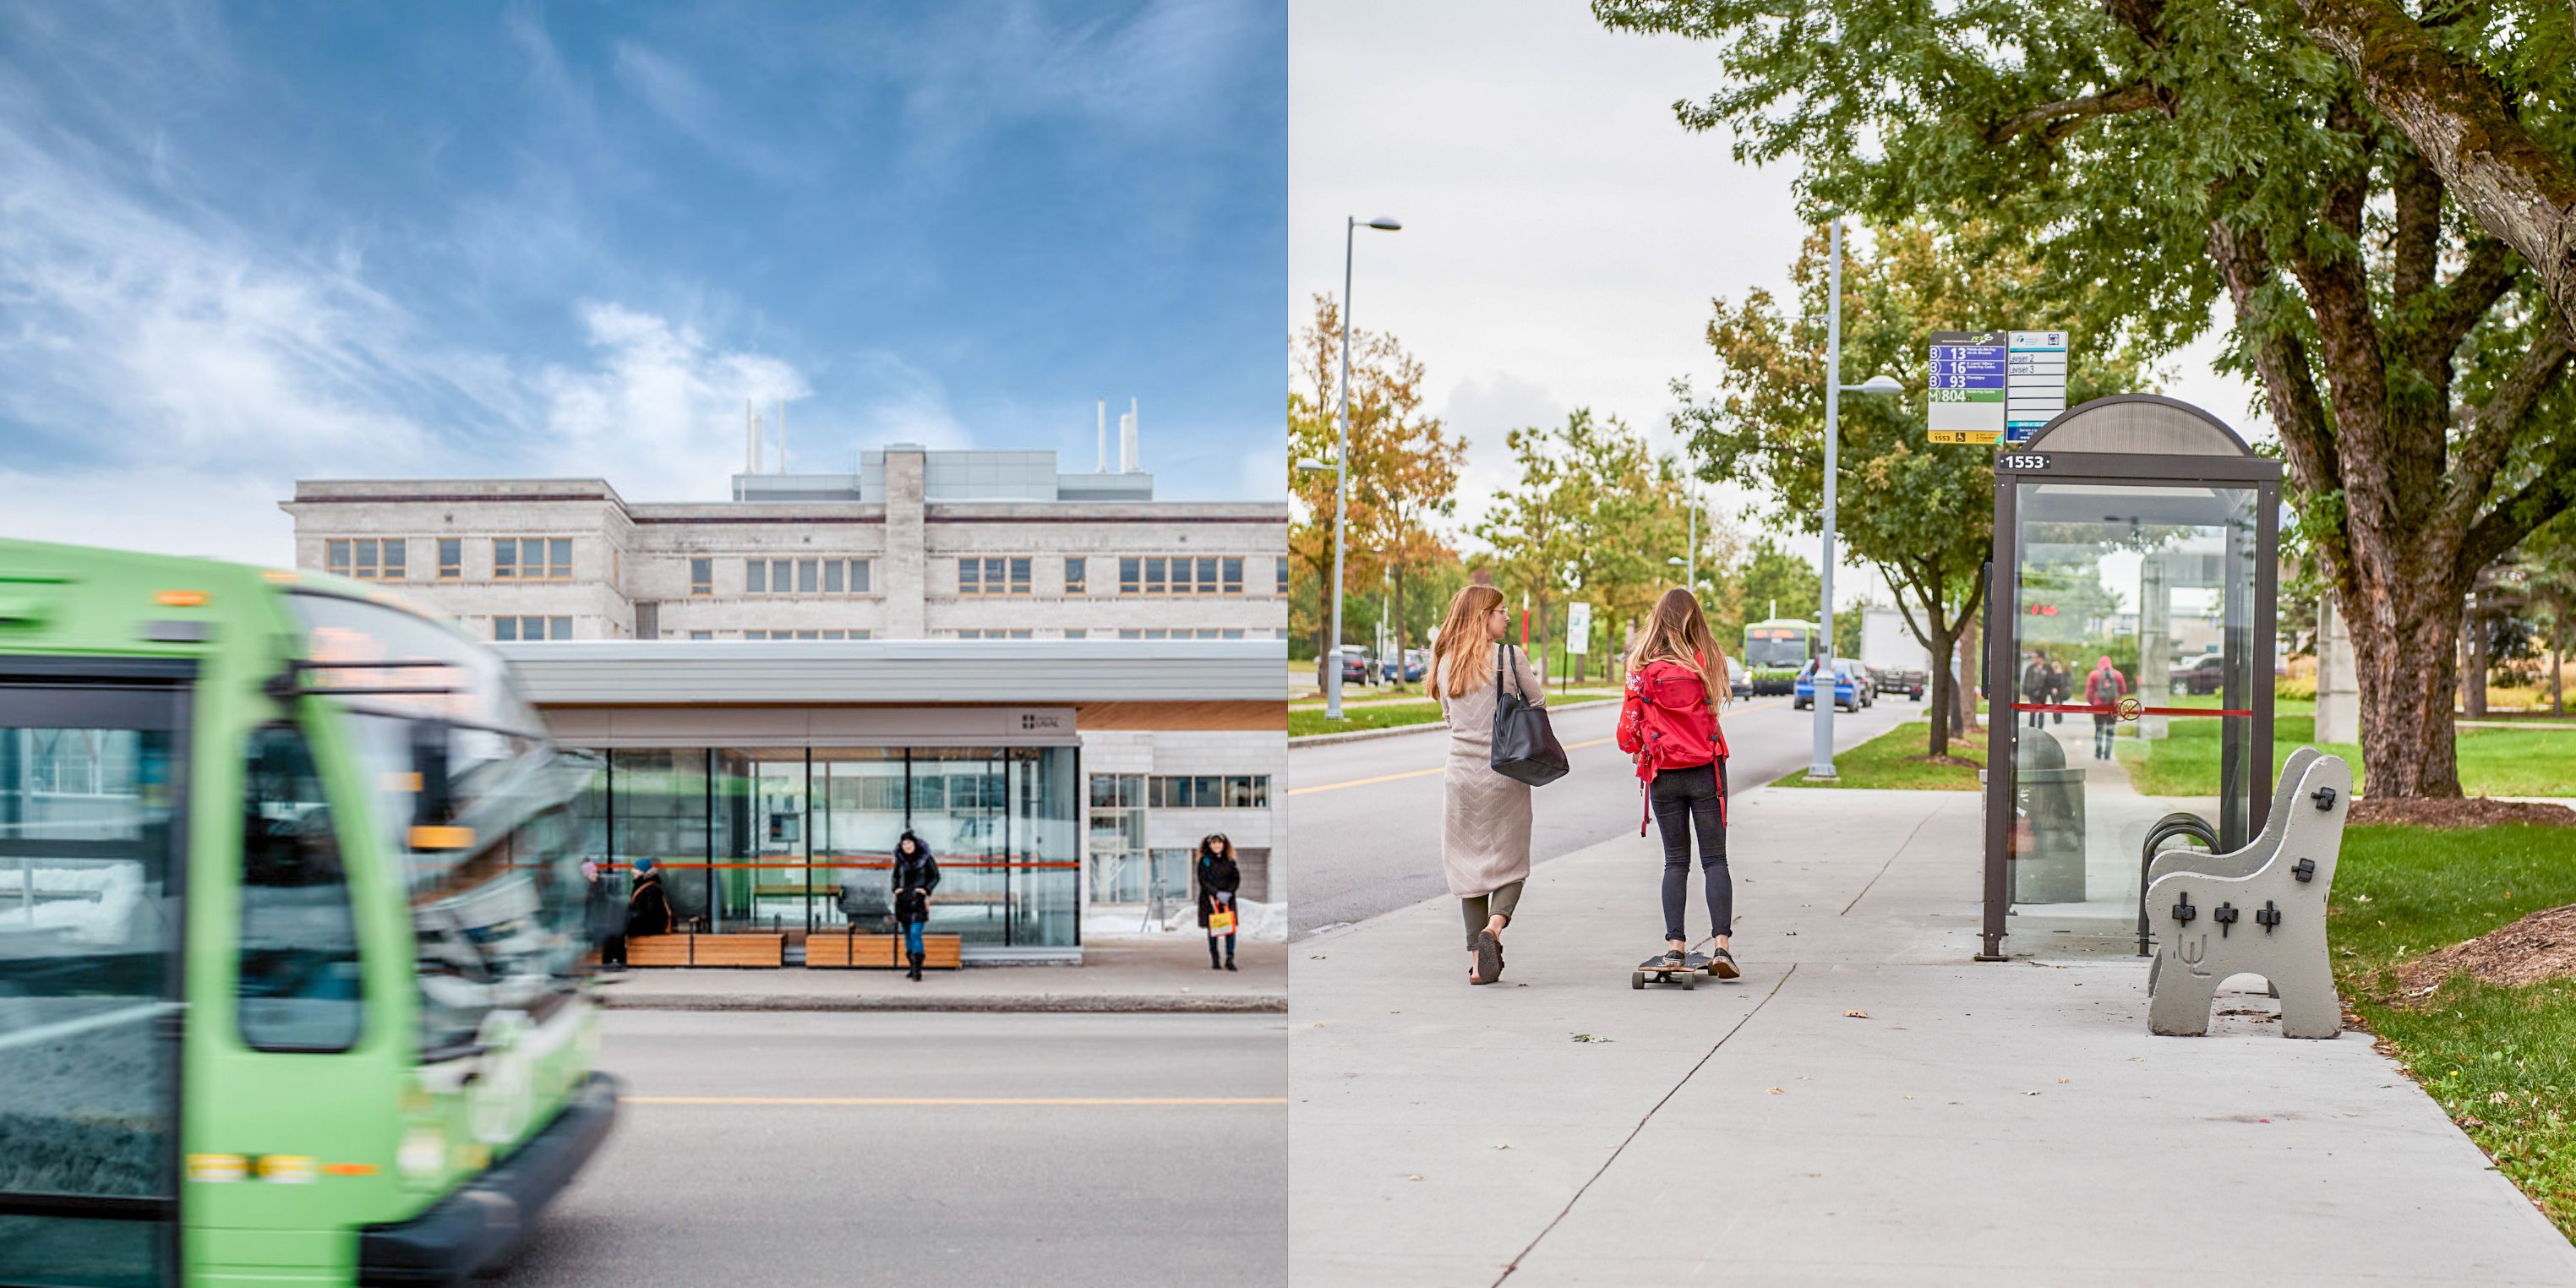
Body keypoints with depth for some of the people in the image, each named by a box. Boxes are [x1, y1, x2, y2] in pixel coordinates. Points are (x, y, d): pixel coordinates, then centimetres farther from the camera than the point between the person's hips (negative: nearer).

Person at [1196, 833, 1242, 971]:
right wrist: (1217, 894, -17)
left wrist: (1228, 893, -10)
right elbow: (1203, 881, -7)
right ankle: (1214, 960, 8)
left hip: (1228, 899, 2)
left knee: (1231, 928, -8)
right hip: (1210, 899, -2)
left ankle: (1230, 959, -7)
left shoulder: (1229, 860, 8)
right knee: (1213, 929, 1)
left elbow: (1236, 879, 6)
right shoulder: (1205, 861, -1)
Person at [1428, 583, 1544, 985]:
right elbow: (1539, 704, 2)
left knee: (1469, 867, 9)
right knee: (1510, 865, 8)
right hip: (1506, 774, -3)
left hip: (1461, 776, 3)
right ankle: (1492, 928, -18)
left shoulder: (1445, 664, 5)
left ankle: (1479, 961, 5)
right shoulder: (1510, 657, -6)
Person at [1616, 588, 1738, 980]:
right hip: (1706, 770, 0)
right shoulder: (1708, 661, -4)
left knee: (1675, 860, 9)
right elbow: (1711, 706, 11)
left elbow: (1629, 730, -2)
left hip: (1663, 774, 0)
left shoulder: (1643, 667, -5)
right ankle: (1721, 944, -3)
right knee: (1714, 859, 6)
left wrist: (1638, 750, 18)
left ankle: (1675, 946, 2)